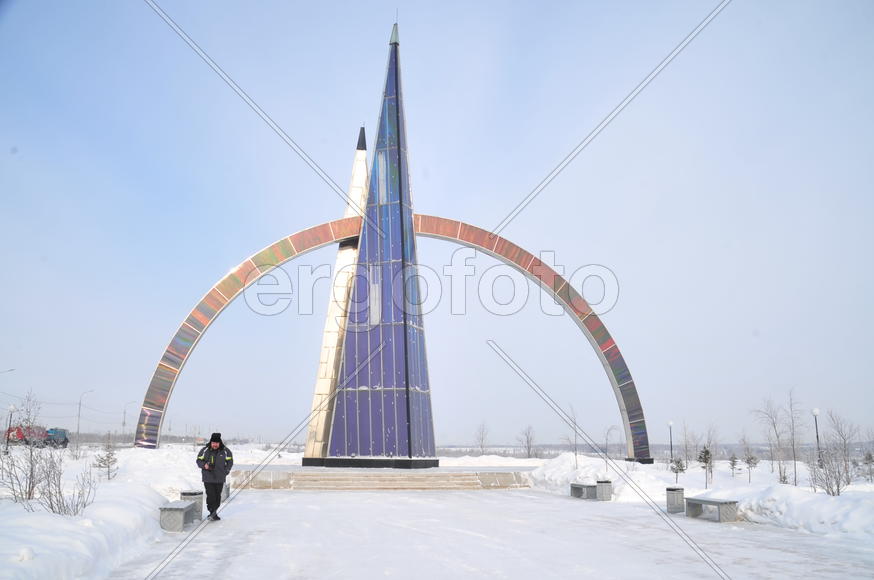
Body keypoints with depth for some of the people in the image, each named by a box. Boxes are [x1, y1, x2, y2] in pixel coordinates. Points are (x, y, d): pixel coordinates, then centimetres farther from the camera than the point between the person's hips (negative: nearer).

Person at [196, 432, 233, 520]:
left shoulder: (225, 451, 1)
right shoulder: (205, 450, 0)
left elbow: (229, 462, 10)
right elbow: (199, 460, 7)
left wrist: (225, 472, 0)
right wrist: (204, 465, -13)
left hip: (219, 479, 2)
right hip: (208, 478, -1)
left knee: (217, 496, 7)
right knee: (210, 496, -10)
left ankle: (213, 513, 21)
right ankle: (213, 513, -5)